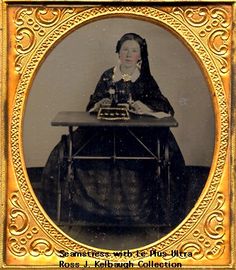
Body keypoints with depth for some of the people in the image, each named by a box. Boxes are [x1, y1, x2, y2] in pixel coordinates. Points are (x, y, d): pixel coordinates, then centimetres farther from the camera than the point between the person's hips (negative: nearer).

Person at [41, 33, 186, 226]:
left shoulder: (146, 79, 5)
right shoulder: (108, 76, 9)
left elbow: (166, 108, -5)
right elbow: (92, 107, 10)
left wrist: (145, 107, -23)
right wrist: (100, 104, -13)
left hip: (139, 132, -1)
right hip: (107, 130, 1)